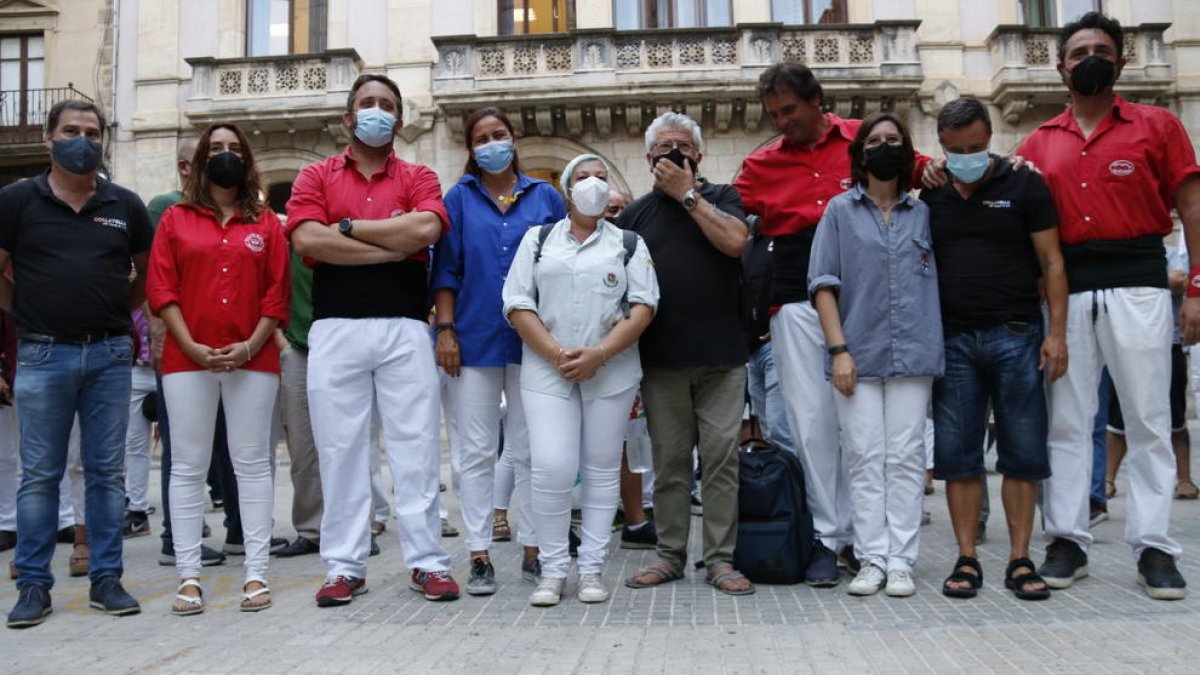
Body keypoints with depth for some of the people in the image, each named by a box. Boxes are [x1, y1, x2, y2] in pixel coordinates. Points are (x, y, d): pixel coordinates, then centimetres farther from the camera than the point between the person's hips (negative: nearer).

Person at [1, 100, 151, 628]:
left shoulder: (125, 205, 7)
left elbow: (148, 269, 16)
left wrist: (119, 313, 10)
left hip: (110, 354, 2)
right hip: (43, 354, -1)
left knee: (107, 473, 6)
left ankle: (106, 579, 16)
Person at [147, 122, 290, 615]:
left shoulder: (266, 223, 11)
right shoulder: (175, 219, 11)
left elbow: (277, 293, 4)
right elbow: (160, 288, 3)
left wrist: (250, 345, -9)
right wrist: (192, 346, -9)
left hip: (252, 360, 0)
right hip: (188, 359, 1)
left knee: (252, 463, 1)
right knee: (188, 467, 2)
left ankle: (256, 573, 5)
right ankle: (188, 577, 7)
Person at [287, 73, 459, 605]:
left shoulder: (418, 178, 11)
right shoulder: (316, 176, 12)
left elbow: (426, 229, -11)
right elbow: (307, 240, -7)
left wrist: (347, 227, -5)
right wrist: (395, 246, -7)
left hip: (405, 327, 0)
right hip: (335, 328, 1)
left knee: (416, 446, 2)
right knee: (339, 448, 4)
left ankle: (427, 562, 11)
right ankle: (344, 566, 14)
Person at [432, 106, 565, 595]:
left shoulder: (544, 197, 9)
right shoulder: (459, 198, 7)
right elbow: (445, 269, 4)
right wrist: (445, 329, -5)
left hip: (532, 341, 1)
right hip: (474, 340, 0)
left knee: (529, 451, 7)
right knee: (476, 452, 2)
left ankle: (534, 548, 16)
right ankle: (479, 555, 9)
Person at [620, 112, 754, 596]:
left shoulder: (722, 198, 10)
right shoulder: (636, 213, 13)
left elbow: (735, 242, -12)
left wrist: (687, 194, -5)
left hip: (721, 357, -1)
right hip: (660, 359, 1)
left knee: (721, 458, -1)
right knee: (668, 462, 6)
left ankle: (721, 560, 8)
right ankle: (670, 555, 17)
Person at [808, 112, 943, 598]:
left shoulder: (924, 213, 13)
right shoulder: (840, 210, 8)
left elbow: (938, 277, 16)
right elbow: (823, 283, 2)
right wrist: (838, 349, -7)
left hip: (913, 355, 1)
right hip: (857, 355, -1)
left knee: (905, 459, 1)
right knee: (864, 458, 0)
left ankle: (900, 562, 6)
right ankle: (872, 559, 6)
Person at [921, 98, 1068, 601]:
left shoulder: (1024, 186, 4)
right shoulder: (930, 198, 11)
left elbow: (1051, 263, 2)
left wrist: (1057, 333, -7)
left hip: (1016, 336, -2)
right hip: (953, 341, 2)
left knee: (1022, 452, 2)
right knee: (956, 455, 2)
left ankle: (1020, 560, 11)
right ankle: (967, 560, 11)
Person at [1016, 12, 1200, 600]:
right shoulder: (1039, 143, 12)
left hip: (1137, 286, -2)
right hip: (1066, 291, 2)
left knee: (1148, 421, 2)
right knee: (1066, 422, 5)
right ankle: (1066, 541, 13)